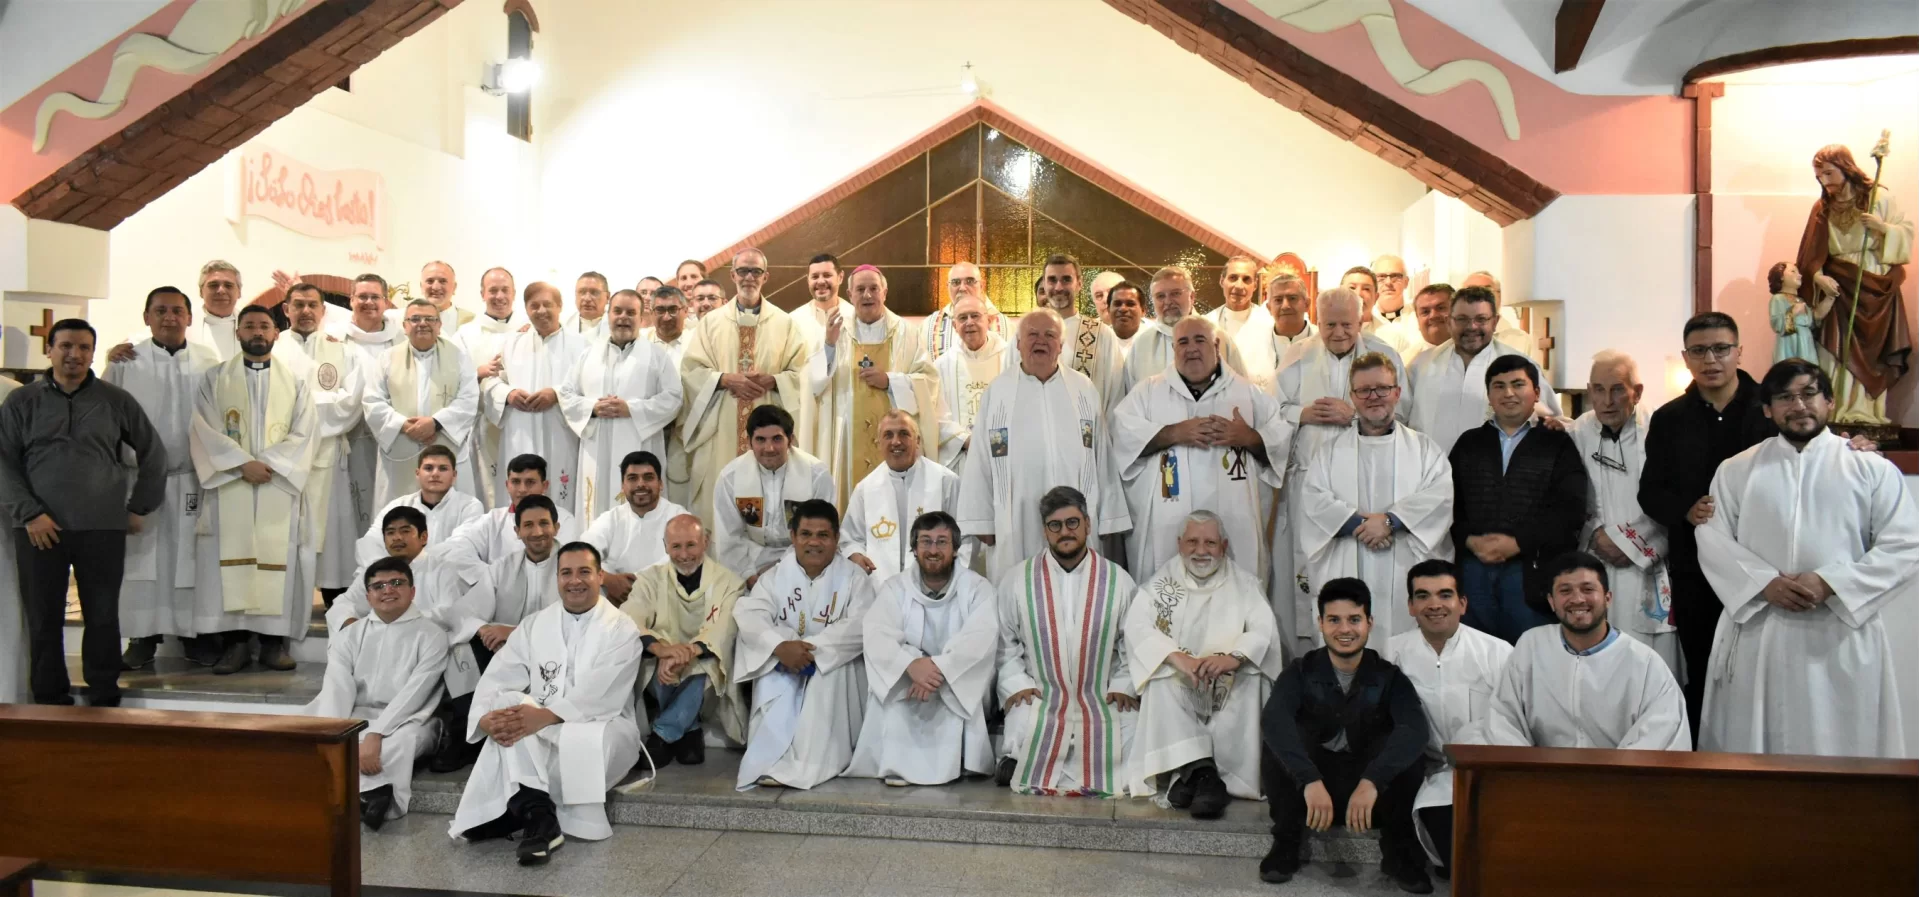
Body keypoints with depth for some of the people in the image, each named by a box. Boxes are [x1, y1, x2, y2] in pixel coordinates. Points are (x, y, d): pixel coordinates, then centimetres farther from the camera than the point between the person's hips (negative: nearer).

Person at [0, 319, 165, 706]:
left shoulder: (116, 401, 6)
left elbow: (153, 453, 12)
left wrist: (139, 507, 9)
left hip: (103, 528, 0)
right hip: (40, 529, 0)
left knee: (103, 618, 3)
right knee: (43, 620, 5)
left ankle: (105, 701, 13)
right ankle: (50, 702, 16)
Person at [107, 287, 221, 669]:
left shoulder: (208, 362, 4)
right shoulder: (125, 363, 2)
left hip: (194, 478, 1)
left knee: (192, 557, 5)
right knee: (141, 558, 3)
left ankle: (197, 632, 15)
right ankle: (142, 636, 13)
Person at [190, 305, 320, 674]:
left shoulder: (296, 380, 13)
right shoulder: (214, 378, 11)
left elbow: (301, 435, 5)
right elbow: (205, 430, 0)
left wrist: (269, 464, -9)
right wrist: (243, 463, -12)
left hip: (280, 483, 0)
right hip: (229, 482, 0)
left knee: (278, 556, -4)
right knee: (232, 554, -6)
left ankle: (275, 640, 0)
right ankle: (236, 641, -4)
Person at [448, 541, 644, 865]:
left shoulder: (621, 629, -4)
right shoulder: (533, 626, 10)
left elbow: (600, 693, -19)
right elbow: (497, 679, -2)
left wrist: (546, 716, -33)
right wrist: (487, 717, -24)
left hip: (601, 727, -4)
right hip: (540, 730, 4)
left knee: (582, 740, -38)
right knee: (510, 710, -28)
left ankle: (521, 810, -22)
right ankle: (538, 815, -35)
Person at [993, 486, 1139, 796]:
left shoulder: (1119, 581, 7)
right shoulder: (1016, 580, 6)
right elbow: (1002, 639, 5)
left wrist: (1124, 685, -4)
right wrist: (1015, 683, -7)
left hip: (1102, 698, 1)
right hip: (1039, 697, -1)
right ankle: (1013, 759, 3)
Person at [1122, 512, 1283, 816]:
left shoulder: (1245, 585, 12)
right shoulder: (1161, 583, 11)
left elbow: (1265, 630, -6)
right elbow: (1136, 625, -7)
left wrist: (1235, 657, -29)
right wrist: (1178, 657, -26)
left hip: (1230, 689, 0)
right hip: (1177, 689, 0)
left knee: (1248, 677, -31)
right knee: (1161, 677, -31)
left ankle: (1188, 773, -31)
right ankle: (1201, 771, -37)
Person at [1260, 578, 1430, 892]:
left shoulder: (1388, 675, -8)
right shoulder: (1302, 671, -9)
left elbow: (1415, 728, -28)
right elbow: (1273, 718, -29)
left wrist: (1371, 782, -44)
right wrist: (1310, 781, -45)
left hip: (1374, 789, 0)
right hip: (1308, 784, 0)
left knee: (1408, 759, -29)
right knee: (1275, 751, -29)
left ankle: (1399, 852, -6)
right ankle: (1286, 845, -8)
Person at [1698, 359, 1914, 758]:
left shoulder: (1873, 469, 7)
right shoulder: (1736, 469, 11)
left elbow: (1903, 547, -1)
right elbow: (1712, 538, 3)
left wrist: (1829, 583, -13)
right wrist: (1764, 582, -13)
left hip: (1843, 637, -1)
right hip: (1757, 634, 1)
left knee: (1840, 746, 4)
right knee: (1752, 748, 6)